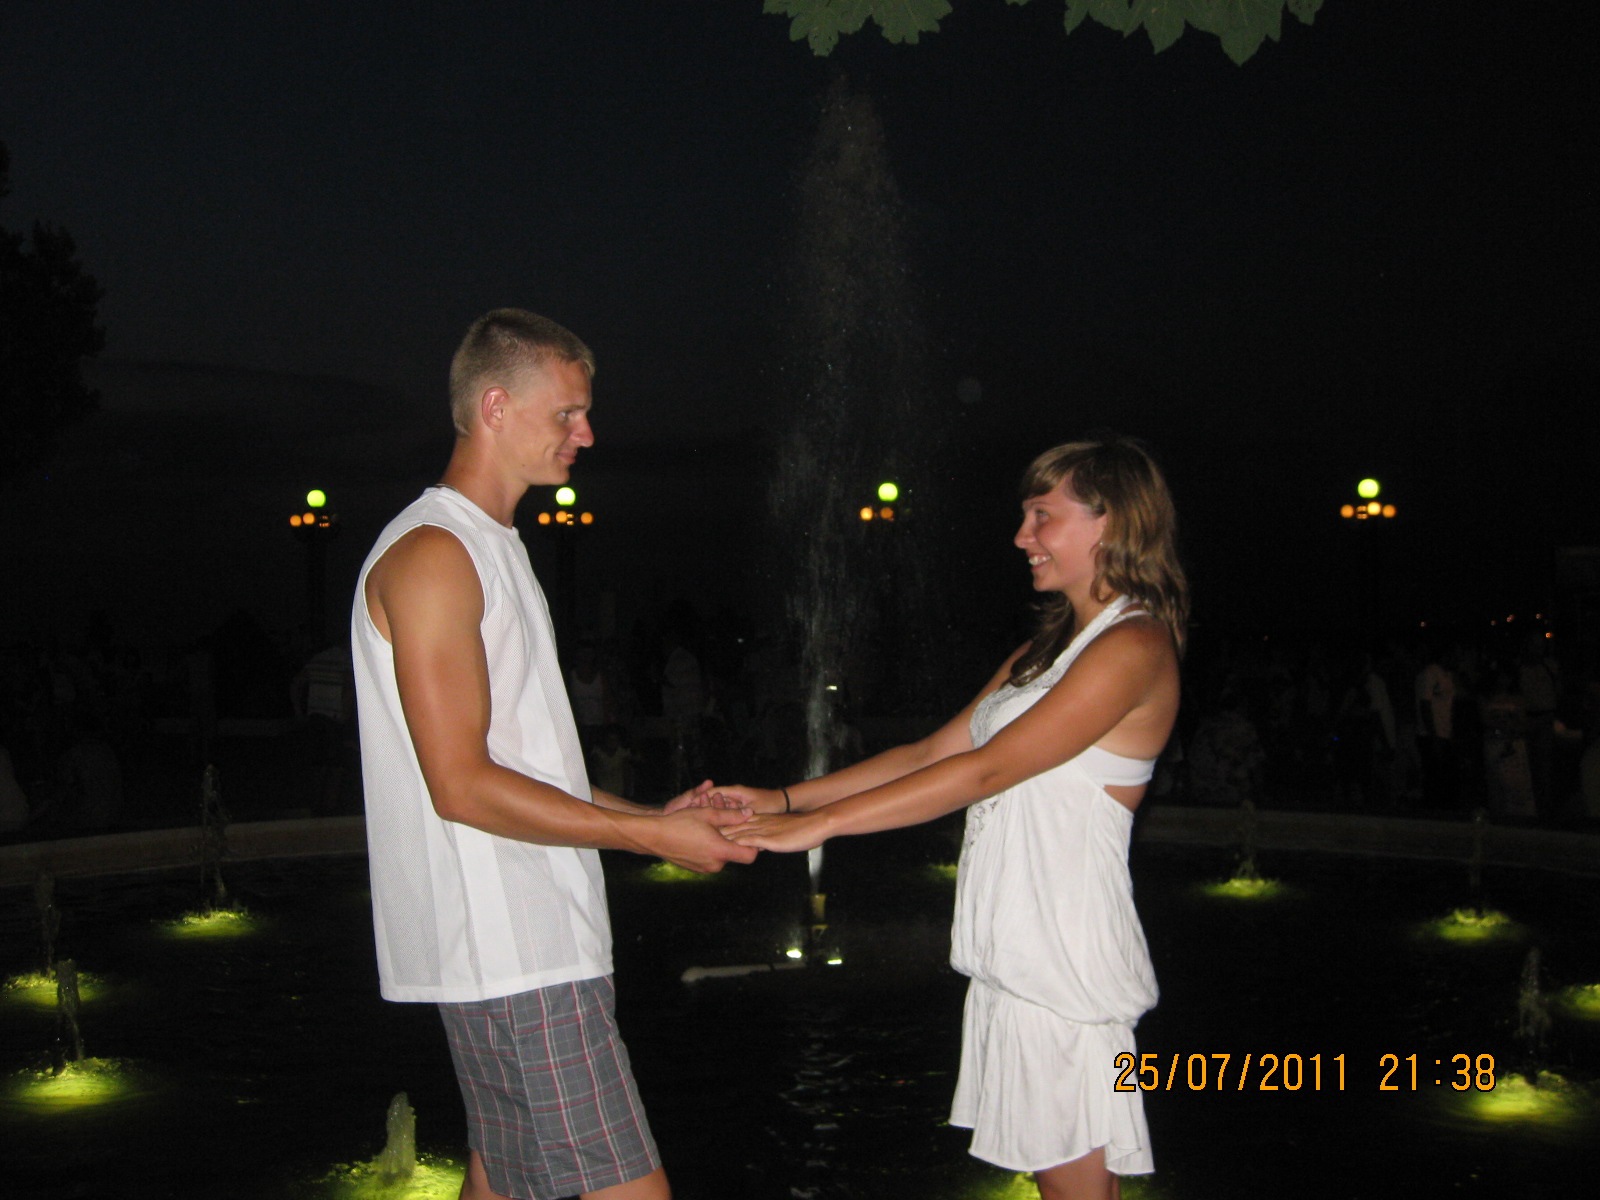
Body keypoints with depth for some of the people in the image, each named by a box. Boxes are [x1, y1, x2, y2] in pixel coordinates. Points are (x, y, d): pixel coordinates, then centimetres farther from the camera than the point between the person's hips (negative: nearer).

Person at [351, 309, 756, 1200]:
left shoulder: (496, 548, 20)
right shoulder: (431, 553, -13)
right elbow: (462, 785, -19)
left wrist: (648, 814, 12)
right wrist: (649, 836, -14)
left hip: (533, 936, 10)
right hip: (512, 955, -10)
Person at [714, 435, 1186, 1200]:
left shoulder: (1134, 646, -12)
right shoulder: (1046, 649, 19)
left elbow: (987, 769, -19)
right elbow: (932, 754, 15)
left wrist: (817, 824, -19)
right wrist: (784, 800, 6)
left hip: (1065, 957, -9)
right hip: (1014, 954, 9)